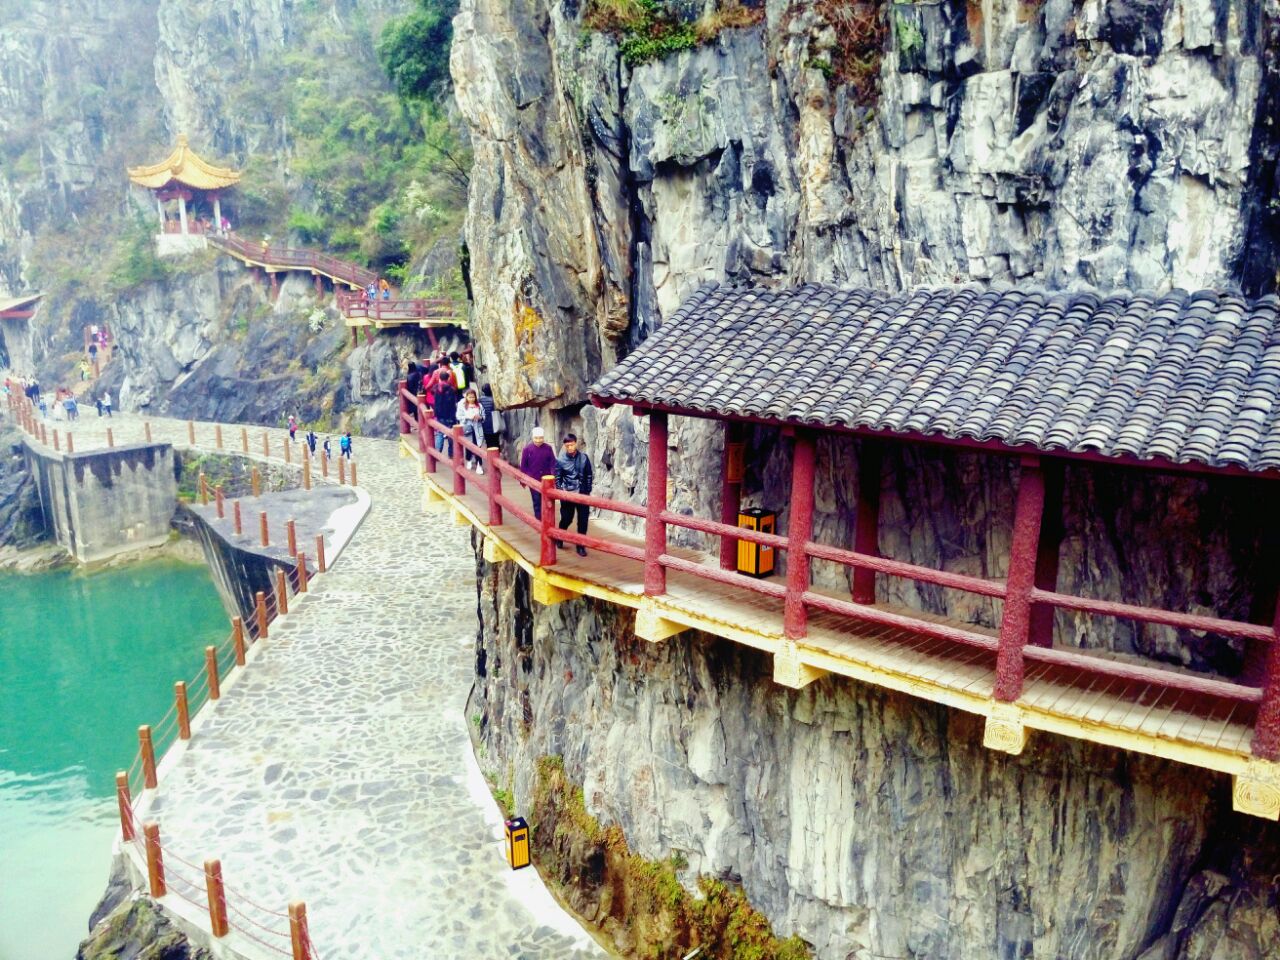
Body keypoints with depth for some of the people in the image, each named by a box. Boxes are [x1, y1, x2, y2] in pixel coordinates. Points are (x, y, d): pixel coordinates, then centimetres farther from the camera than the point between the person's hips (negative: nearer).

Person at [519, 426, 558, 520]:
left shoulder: (548, 448, -5)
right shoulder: (527, 449, -8)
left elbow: (553, 463, -1)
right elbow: (523, 465, -1)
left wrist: (553, 477, -9)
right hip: (533, 480, -1)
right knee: (537, 501, 5)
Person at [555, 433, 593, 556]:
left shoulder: (584, 457, -2)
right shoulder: (560, 460, -6)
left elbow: (589, 475, 5)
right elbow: (557, 478, 0)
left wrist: (588, 491, 2)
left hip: (582, 493, 1)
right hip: (567, 494, -1)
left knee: (583, 520, 1)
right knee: (566, 518, 9)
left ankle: (580, 545, 12)